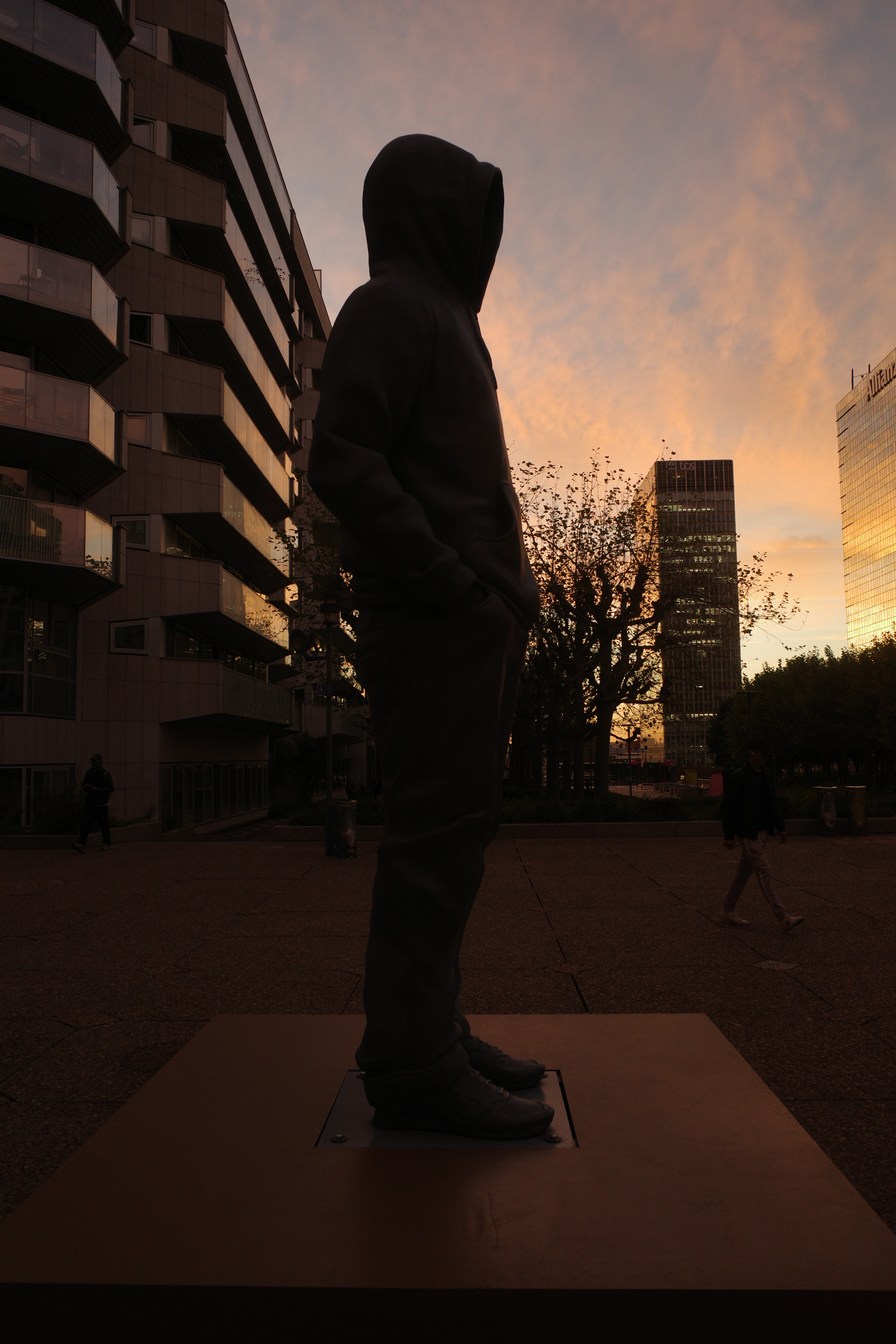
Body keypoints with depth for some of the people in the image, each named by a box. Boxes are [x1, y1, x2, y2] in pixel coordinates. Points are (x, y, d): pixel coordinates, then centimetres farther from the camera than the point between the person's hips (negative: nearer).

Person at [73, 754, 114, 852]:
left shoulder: (105, 774, -7)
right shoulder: (89, 773, 8)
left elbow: (111, 789, -13)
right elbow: (83, 787, 20)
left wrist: (97, 789, -21)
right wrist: (85, 787, -5)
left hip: (101, 805, -4)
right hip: (89, 804, 4)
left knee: (104, 826, 6)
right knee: (85, 824, -10)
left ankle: (106, 844, 24)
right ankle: (80, 845, -20)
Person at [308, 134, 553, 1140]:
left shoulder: (444, 321, 28)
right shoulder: (390, 305, -1)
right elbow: (340, 458, -14)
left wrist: (502, 588, 11)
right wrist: (453, 581, -18)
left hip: (475, 624, 9)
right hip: (434, 624, -9)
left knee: (449, 828, 9)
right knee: (438, 830, -9)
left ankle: (428, 1036, 17)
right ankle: (413, 1060, -1)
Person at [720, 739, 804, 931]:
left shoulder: (766, 774, 10)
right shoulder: (739, 777, -15)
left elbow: (773, 802, 17)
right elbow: (728, 807, -14)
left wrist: (780, 827, 10)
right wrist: (729, 836, -14)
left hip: (761, 832, 8)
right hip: (748, 834, -8)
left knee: (744, 873, 15)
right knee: (765, 874, -10)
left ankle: (728, 912, 25)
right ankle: (783, 919, -11)